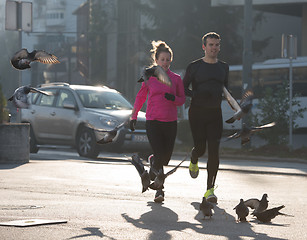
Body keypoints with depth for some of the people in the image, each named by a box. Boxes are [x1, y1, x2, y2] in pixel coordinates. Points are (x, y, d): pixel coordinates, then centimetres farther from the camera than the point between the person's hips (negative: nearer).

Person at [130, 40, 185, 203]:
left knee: (166, 157, 6)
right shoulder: (149, 77, 3)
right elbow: (140, 97, 12)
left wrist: (174, 98, -11)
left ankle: (152, 161, 42)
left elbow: (182, 99, 11)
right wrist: (133, 117, 12)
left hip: (170, 122, 2)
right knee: (159, 156, -11)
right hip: (153, 122, -2)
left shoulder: (176, 79, 6)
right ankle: (159, 189, 2)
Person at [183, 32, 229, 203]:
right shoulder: (195, 66, 0)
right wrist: (196, 94, -17)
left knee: (214, 150, -8)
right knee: (200, 147, -2)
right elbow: (183, 87, 2)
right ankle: (194, 161, 38)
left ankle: (210, 189, -7)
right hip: (197, 112, -2)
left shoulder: (224, 67, 12)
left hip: (215, 113, 2)